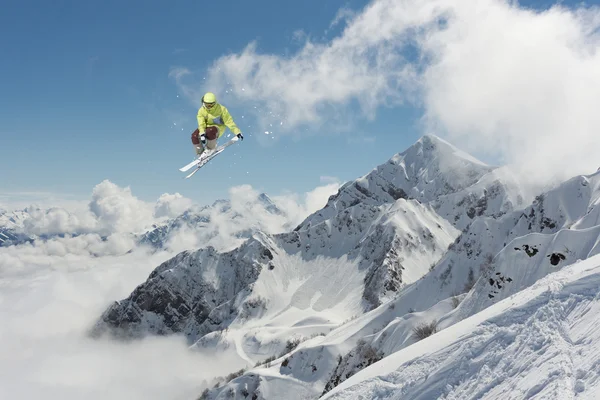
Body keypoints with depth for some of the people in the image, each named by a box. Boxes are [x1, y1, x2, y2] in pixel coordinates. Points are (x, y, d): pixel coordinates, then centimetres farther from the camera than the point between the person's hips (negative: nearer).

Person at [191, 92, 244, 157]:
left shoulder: (221, 109, -16)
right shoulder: (201, 110, -8)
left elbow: (229, 121, -18)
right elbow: (201, 124, -17)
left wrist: (237, 132, -25)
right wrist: (202, 134, -35)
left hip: (218, 128, -3)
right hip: (206, 127, 3)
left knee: (210, 131, -40)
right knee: (195, 136, -24)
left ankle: (211, 149, -13)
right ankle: (200, 153, 0)